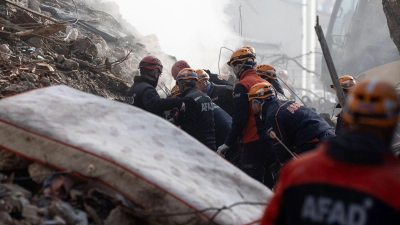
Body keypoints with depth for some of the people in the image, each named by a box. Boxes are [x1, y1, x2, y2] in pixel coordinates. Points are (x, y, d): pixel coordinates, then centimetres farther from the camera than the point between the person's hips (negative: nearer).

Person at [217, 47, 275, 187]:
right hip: (271, 139, 8)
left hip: (254, 142, -8)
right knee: (269, 182, 16)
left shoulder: (242, 86, -8)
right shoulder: (265, 83, 13)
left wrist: (228, 143, -7)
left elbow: (239, 119, -14)